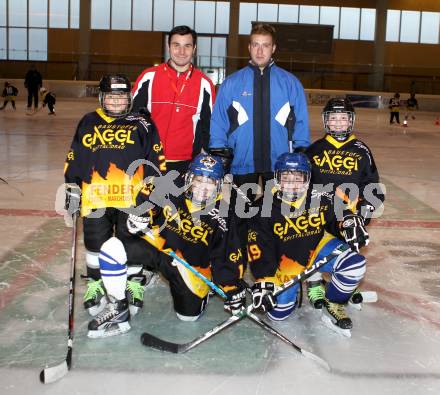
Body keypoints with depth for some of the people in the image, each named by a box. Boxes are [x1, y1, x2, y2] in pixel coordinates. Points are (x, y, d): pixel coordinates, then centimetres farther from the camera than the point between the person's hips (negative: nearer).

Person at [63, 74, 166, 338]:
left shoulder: (141, 125, 6)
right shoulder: (88, 124, 16)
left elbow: (156, 160, 2)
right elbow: (74, 160, 20)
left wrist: (149, 190, -7)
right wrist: (72, 189, 13)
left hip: (131, 199, -3)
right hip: (95, 198, 3)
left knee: (132, 245, -2)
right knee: (96, 244, 5)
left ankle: (134, 286, 12)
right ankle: (96, 286, 22)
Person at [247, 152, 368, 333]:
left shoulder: (321, 199, -18)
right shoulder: (265, 208, -19)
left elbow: (340, 213, 1)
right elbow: (259, 249, -17)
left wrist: (350, 223, -23)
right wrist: (263, 282, -23)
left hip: (318, 246, 1)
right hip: (286, 260, 0)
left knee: (354, 264, -25)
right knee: (278, 313, -5)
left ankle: (333, 304, 3)